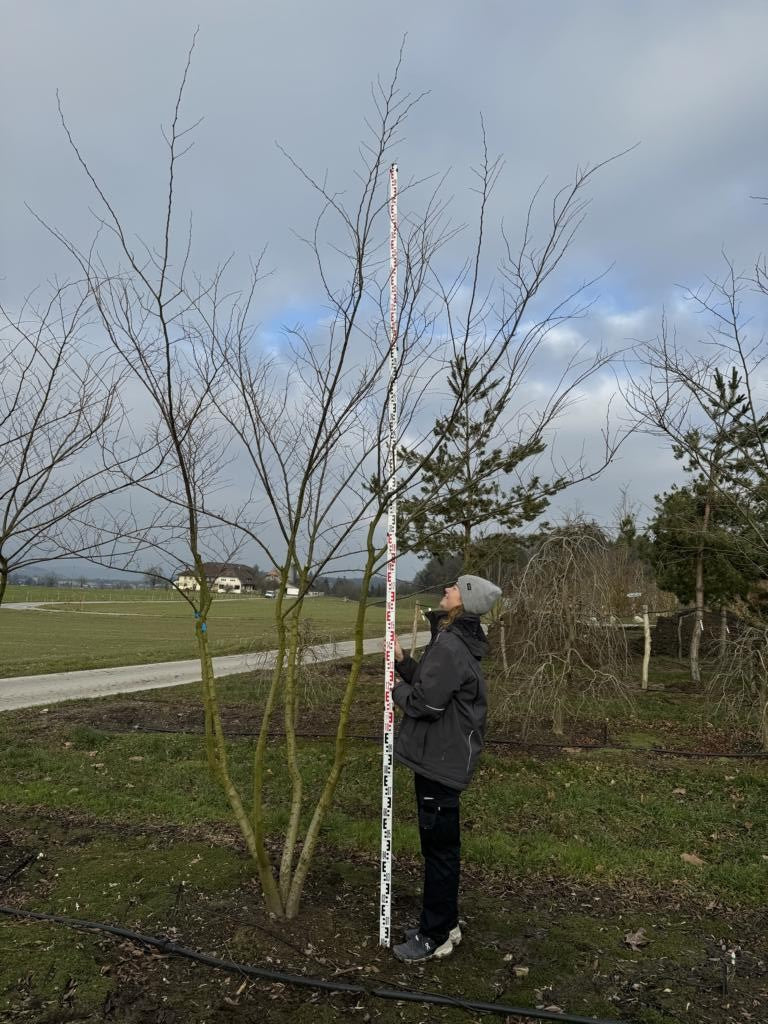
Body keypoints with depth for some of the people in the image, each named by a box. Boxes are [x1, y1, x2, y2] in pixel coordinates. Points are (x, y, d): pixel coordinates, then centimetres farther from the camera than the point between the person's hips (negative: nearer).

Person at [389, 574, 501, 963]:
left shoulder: (450, 647, -23)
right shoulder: (455, 640, 10)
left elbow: (426, 702, -25)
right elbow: (428, 682, 14)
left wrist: (398, 690, -6)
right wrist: (402, 661, 2)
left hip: (440, 761, -10)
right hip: (442, 757, 10)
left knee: (439, 847, 4)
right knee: (440, 844, 20)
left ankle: (435, 936, 19)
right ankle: (444, 923, 35)